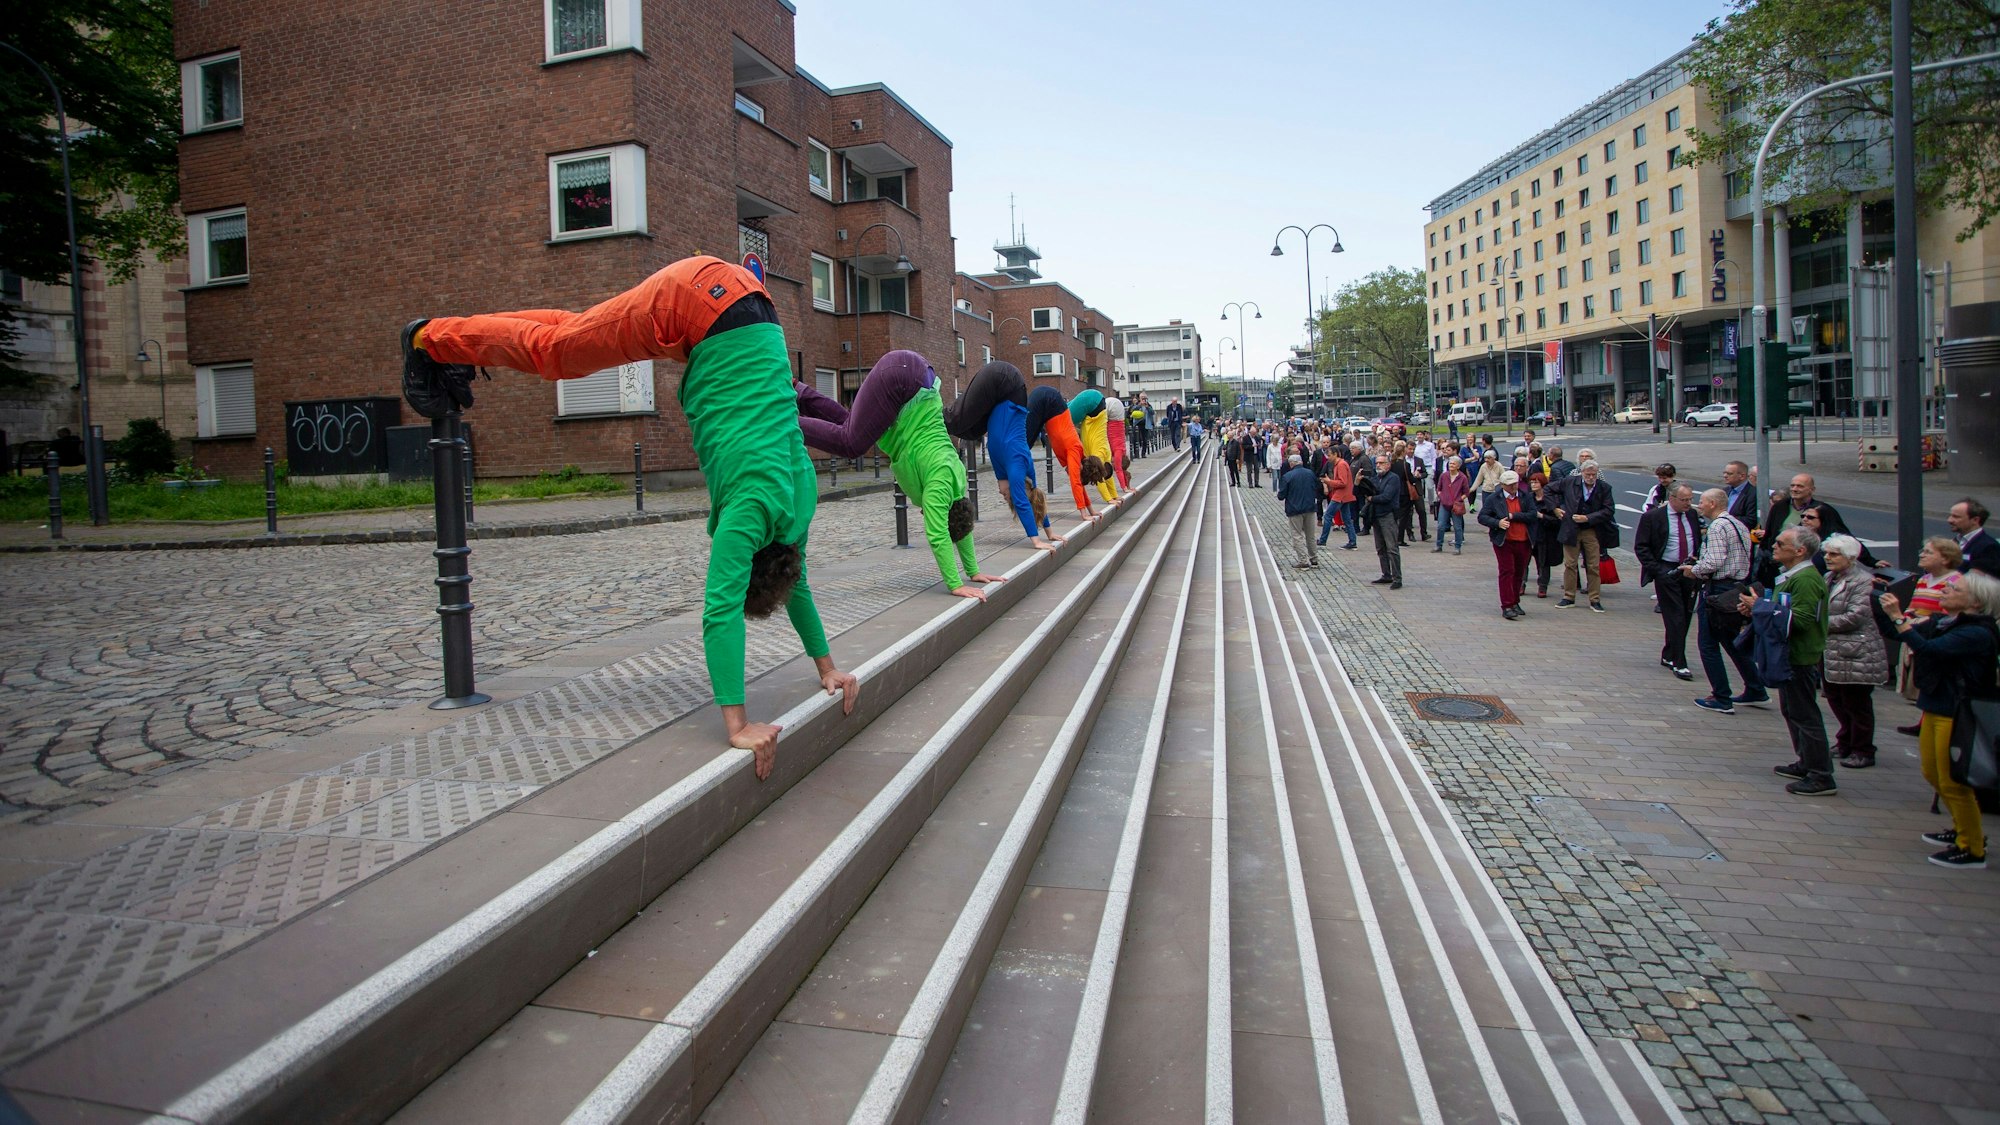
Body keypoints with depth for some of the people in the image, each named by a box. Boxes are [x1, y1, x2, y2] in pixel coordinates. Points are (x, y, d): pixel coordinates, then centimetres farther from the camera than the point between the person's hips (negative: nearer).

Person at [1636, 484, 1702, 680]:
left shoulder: (1692, 515, 9)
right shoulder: (1652, 516, -6)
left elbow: (1699, 541, 21)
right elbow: (1640, 546, -5)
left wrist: (1697, 558, 2)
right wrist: (1655, 568, -12)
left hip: (1689, 570, 5)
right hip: (1666, 571, -5)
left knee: (1686, 615, 8)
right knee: (1675, 616, -8)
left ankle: (1669, 656, 22)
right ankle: (1679, 663, -5)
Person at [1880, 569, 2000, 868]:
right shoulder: (1943, 622, 6)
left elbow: (1928, 648, -32)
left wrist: (1897, 617, -30)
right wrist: (1885, 607, 2)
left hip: (1956, 714, -9)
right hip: (1936, 707, 9)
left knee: (1953, 782, 1)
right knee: (1933, 773, 20)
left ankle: (1972, 849, 14)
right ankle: (1965, 829, 38)